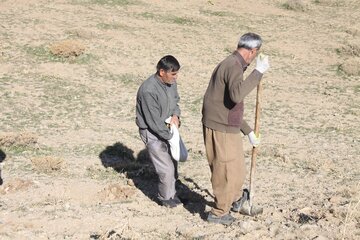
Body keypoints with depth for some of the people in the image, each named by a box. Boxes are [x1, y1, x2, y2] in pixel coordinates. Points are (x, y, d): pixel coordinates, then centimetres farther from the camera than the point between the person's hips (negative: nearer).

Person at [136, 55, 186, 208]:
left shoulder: (171, 82, -6)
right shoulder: (148, 90, -30)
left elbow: (175, 101, 13)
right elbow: (154, 121, -27)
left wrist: (175, 115, -8)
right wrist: (170, 137, -19)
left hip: (165, 128, 8)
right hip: (152, 133, -8)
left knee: (173, 163, 16)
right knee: (166, 169, -3)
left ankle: (171, 193, 37)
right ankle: (166, 198, 20)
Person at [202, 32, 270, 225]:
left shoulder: (231, 64, 16)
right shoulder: (234, 65, -17)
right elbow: (237, 95, -37)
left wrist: (249, 132, 26)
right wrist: (258, 72, -29)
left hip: (226, 128, 9)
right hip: (221, 130, -9)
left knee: (237, 168, 24)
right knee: (227, 171, 6)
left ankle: (237, 202, 44)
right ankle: (219, 213, 22)